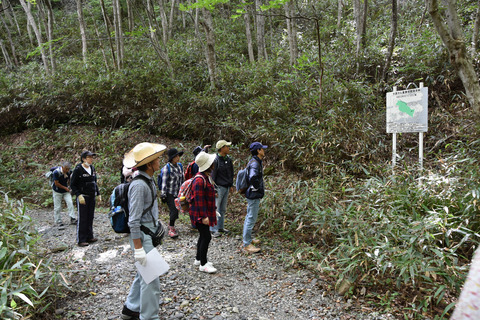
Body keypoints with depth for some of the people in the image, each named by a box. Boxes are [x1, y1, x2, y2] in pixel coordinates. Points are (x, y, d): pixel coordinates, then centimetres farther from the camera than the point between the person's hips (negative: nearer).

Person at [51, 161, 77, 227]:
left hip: (66, 190, 3)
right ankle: (58, 221, 17)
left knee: (70, 203, -12)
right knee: (57, 207, 3)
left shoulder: (69, 172, -10)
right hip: (57, 191, -3)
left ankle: (73, 219, -10)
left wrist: (69, 187, 3)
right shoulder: (56, 172, -24)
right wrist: (65, 188, -14)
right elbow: (56, 183, -18)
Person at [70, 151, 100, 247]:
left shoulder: (92, 168, 10)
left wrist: (98, 194, 14)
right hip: (82, 197, -6)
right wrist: (79, 195, -20)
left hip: (92, 196, 6)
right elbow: (72, 184, -9)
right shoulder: (78, 169, -10)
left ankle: (89, 237, 20)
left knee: (90, 217, 10)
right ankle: (81, 240, 4)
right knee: (82, 218, -3)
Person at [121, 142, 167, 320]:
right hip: (142, 236, -10)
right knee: (151, 280, 0)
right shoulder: (139, 185, -23)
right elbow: (133, 221, -23)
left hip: (150, 233, 10)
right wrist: (138, 248, -22)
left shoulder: (149, 180, 6)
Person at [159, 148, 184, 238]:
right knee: (174, 210, -12)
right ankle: (171, 230, 0)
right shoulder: (167, 168, -13)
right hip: (169, 193, -6)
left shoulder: (180, 166, 6)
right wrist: (163, 195, -15)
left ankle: (170, 225, 33)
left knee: (174, 210, 11)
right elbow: (164, 182, -14)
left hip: (177, 193, 6)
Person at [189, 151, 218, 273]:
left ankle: (198, 259, 32)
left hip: (206, 212, 10)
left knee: (203, 236, 18)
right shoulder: (199, 180, -23)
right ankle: (203, 264, 5)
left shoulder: (206, 177, 10)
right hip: (199, 214, -10)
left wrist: (213, 210, 22)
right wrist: (204, 216, -23)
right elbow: (199, 200, -24)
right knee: (206, 237, -6)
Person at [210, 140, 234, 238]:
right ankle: (213, 230, 5)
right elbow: (212, 175, -13)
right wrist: (214, 189, -15)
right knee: (215, 209, -2)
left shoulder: (228, 159, 7)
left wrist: (231, 185, 17)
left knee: (223, 209, 14)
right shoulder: (216, 160, -15)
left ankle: (220, 227, 25)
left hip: (226, 187, 7)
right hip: (219, 187, -7)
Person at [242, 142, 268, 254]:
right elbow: (253, 178, -37)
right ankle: (247, 244, 3)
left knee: (249, 217, 20)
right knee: (251, 219, -4)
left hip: (252, 195, 11)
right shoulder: (255, 163, -21)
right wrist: (257, 188, -19)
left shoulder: (255, 162, 11)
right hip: (254, 195, -11)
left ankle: (248, 239, 34)